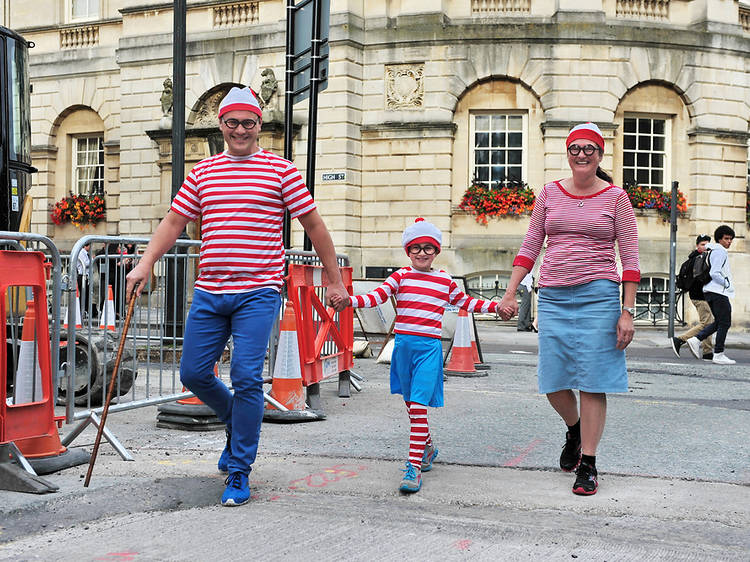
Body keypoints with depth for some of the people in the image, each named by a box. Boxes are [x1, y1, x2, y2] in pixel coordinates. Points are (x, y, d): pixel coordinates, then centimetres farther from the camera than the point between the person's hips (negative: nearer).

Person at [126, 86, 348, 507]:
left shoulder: (280, 170, 2)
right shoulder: (202, 173, 13)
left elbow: (314, 224, 4)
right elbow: (174, 222, 13)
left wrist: (335, 279, 4)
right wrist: (146, 263, -1)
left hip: (258, 293, -4)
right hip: (210, 293, 5)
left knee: (247, 377, -10)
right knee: (194, 373, 6)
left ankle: (239, 472, 3)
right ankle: (239, 424, 34)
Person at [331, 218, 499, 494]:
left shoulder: (445, 281, 9)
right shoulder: (401, 276, 4)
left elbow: (466, 302, 24)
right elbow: (376, 297, -8)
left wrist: (497, 306, 19)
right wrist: (349, 301, -24)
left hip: (429, 348, -2)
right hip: (403, 345, 2)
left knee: (418, 405, -13)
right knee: (410, 404, 14)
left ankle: (414, 466, -13)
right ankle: (428, 447, 38)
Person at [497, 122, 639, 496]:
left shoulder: (615, 197, 2)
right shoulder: (549, 194, 10)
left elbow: (630, 258, 1)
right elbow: (529, 247, 12)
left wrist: (627, 312, -5)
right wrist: (510, 294, 4)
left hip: (598, 296, -3)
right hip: (553, 297, 3)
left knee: (592, 382, -2)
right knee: (553, 383, 5)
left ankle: (588, 465, 9)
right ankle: (574, 430, 36)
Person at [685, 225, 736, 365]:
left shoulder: (713, 252, 19)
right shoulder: (720, 252, -12)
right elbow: (715, 274, -21)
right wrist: (727, 284, -11)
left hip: (710, 291, 10)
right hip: (719, 292, -10)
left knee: (719, 322, 15)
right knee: (724, 323, -4)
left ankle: (696, 340, 4)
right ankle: (719, 355, -2)